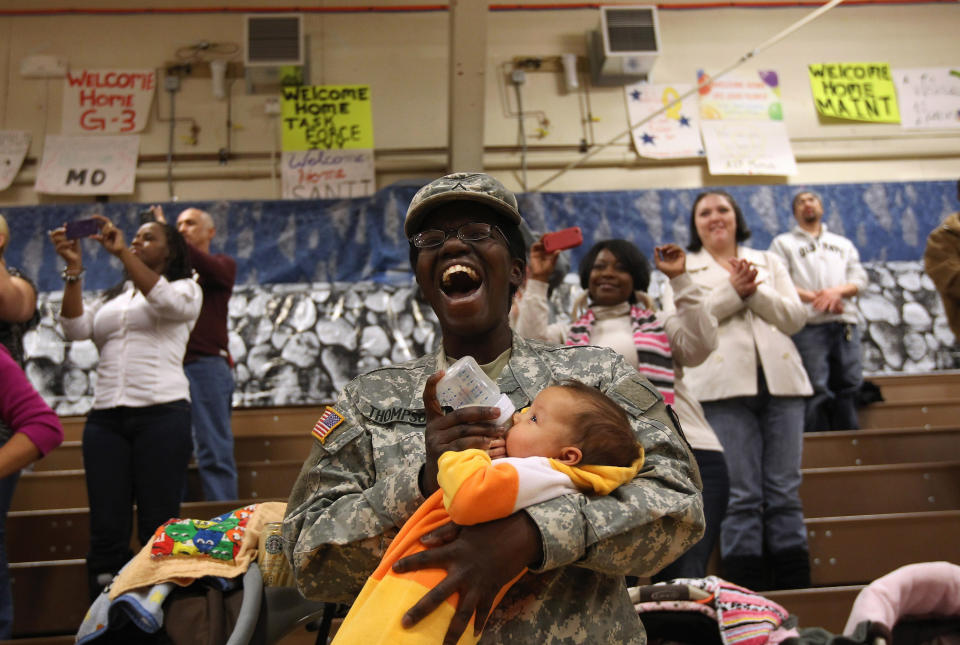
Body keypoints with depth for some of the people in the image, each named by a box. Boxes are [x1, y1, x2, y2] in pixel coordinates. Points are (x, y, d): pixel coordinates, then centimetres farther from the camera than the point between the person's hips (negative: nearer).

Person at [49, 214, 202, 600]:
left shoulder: (185, 289, 12)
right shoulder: (111, 299, 25)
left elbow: (165, 300, -12)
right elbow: (76, 328, 7)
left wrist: (121, 252, -16)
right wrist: (74, 270, 0)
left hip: (162, 414, -4)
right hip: (105, 417, 4)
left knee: (158, 527, -5)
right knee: (106, 530, -2)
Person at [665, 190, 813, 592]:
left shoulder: (769, 262, 22)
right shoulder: (683, 270, 14)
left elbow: (796, 317, 8)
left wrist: (755, 291, -7)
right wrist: (732, 291, -8)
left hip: (779, 382, 3)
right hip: (723, 386, -3)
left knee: (785, 492, 2)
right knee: (741, 495, -5)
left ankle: (795, 587, 7)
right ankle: (747, 595, 1)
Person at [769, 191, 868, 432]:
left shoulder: (844, 244, 26)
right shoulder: (783, 243, 13)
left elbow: (860, 279, 13)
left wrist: (837, 291, -9)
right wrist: (814, 298, -13)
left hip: (845, 324, 4)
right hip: (809, 326, -4)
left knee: (849, 388, 0)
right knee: (816, 391, -11)